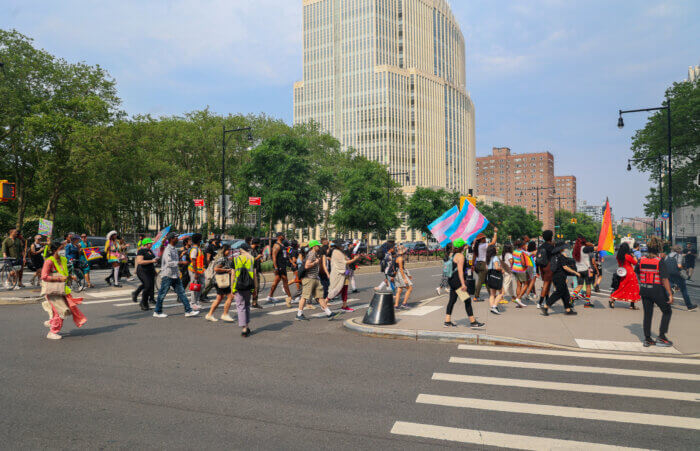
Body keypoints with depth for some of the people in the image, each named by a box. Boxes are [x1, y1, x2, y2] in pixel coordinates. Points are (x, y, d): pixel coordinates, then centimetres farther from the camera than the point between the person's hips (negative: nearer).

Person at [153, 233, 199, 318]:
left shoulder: (175, 249, 12)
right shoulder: (168, 250, -16)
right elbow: (169, 263, -27)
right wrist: (179, 262, -27)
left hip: (175, 275, 9)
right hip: (167, 275, -9)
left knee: (181, 292, 5)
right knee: (162, 294, 4)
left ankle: (188, 311, 5)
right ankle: (157, 312, 17)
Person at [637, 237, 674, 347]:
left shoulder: (641, 260, -1)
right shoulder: (660, 262, -16)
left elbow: (636, 272, 15)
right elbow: (664, 279, -20)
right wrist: (670, 294, -18)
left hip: (644, 289, 5)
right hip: (657, 290, -5)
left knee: (647, 314, 11)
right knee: (667, 312, 14)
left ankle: (647, 339, 15)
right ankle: (661, 337, 10)